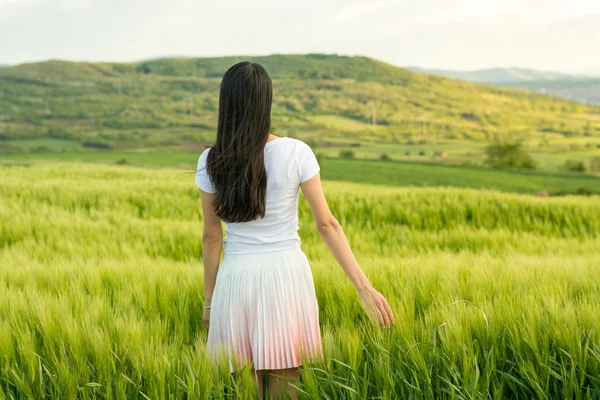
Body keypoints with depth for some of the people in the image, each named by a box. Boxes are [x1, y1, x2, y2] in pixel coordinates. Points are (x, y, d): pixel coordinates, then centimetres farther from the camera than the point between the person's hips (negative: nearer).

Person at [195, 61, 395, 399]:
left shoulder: (210, 162, -5)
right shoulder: (296, 153, -9)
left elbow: (212, 236, 1)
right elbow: (327, 224, -10)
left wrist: (209, 298, 12)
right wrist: (365, 287, -7)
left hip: (237, 278, 1)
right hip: (287, 274, -1)